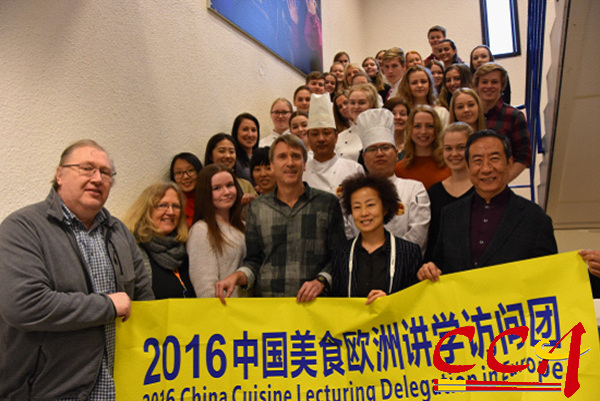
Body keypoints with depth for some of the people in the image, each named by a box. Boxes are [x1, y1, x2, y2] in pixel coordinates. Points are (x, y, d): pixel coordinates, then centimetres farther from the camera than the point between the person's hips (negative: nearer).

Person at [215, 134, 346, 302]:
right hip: (266, 305, 2)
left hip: (314, 303, -1)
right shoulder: (257, 208, 13)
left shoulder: (328, 203, 8)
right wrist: (236, 277, -4)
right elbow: (254, 260, 15)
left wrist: (320, 281, -9)